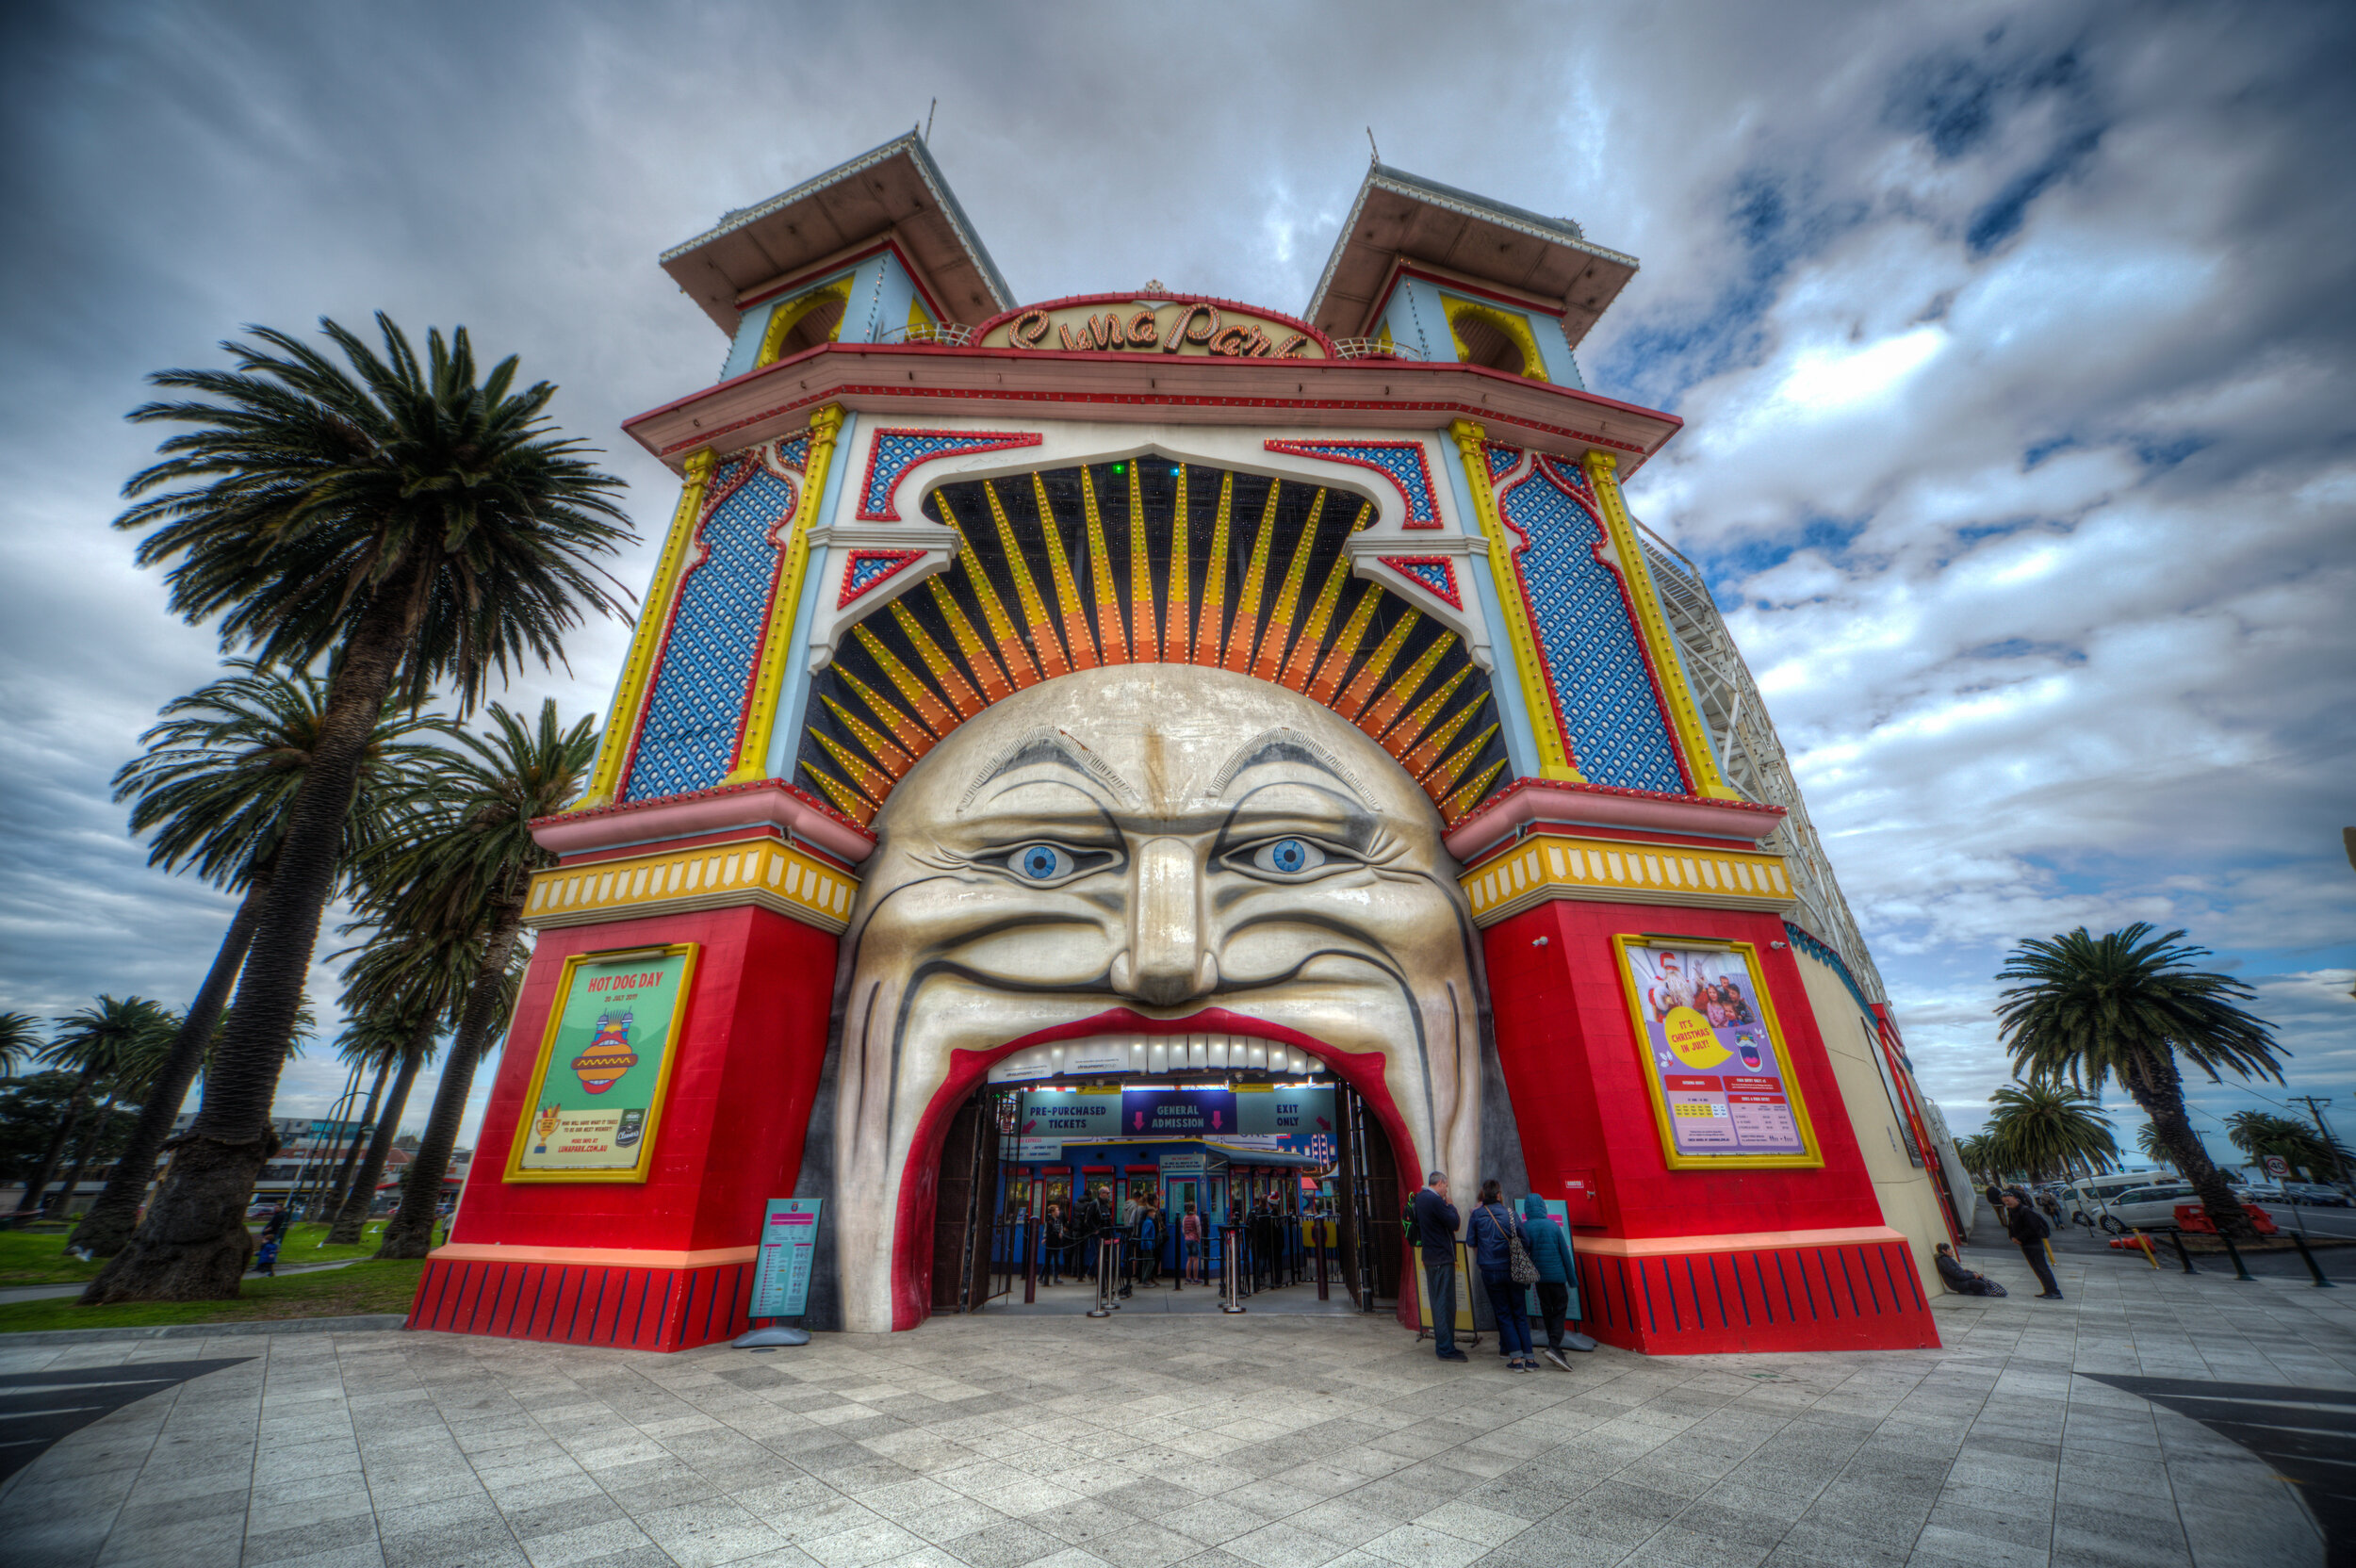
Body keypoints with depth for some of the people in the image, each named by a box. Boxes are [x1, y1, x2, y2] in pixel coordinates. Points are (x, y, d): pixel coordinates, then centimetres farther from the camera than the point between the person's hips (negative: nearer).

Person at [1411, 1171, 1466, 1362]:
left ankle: (1442, 1344, 24)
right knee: (1446, 1304, -4)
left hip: (1429, 1257, 10)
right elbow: (1454, 1223, -16)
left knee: (1437, 1302, 16)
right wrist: (1451, 1206, -2)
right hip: (1442, 1258, -10)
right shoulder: (1435, 1201, -19)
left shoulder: (1420, 1198, 11)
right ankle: (1447, 1349, 0)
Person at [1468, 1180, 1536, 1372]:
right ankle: (1529, 1357, 9)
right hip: (1511, 1270, 0)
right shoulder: (1510, 1214, -6)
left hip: (1489, 1271, 0)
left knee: (1503, 1314, 8)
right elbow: (1525, 1242, -3)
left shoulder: (1477, 1215, -3)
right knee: (1519, 1313, 11)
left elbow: (1472, 1242, 4)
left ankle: (1516, 1357, 2)